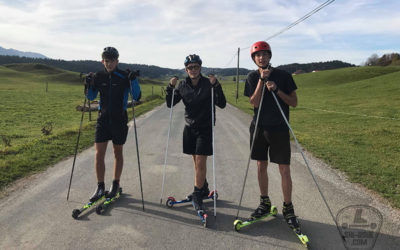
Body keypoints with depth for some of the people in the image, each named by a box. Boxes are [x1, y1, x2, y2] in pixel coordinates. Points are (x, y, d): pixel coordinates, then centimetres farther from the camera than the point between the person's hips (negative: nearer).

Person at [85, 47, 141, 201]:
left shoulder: (124, 77, -4)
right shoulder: (98, 77, 4)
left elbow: (136, 97, -8)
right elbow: (91, 97, 14)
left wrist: (133, 80, -19)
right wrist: (88, 85, -4)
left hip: (119, 120, -2)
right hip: (103, 119, 2)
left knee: (118, 152, 10)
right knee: (99, 153, -1)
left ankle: (115, 185, 25)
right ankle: (100, 187, 13)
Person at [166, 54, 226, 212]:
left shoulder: (208, 84, -7)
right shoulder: (183, 85, 4)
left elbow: (222, 104, -13)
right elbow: (170, 104, 5)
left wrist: (216, 86, -25)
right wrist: (170, 87, -9)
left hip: (205, 128, -4)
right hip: (189, 128, 4)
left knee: (200, 161, -8)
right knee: (196, 161, 11)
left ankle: (197, 196, 2)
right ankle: (203, 189, 30)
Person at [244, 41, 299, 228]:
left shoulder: (283, 76, 0)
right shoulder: (252, 77, 5)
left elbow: (294, 102, -2)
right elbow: (254, 103, -8)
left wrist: (276, 89, -15)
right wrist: (262, 80, -14)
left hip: (279, 128, -2)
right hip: (259, 127, 3)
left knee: (284, 169, -1)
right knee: (261, 166, 11)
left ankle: (288, 208, 15)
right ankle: (264, 203, 28)